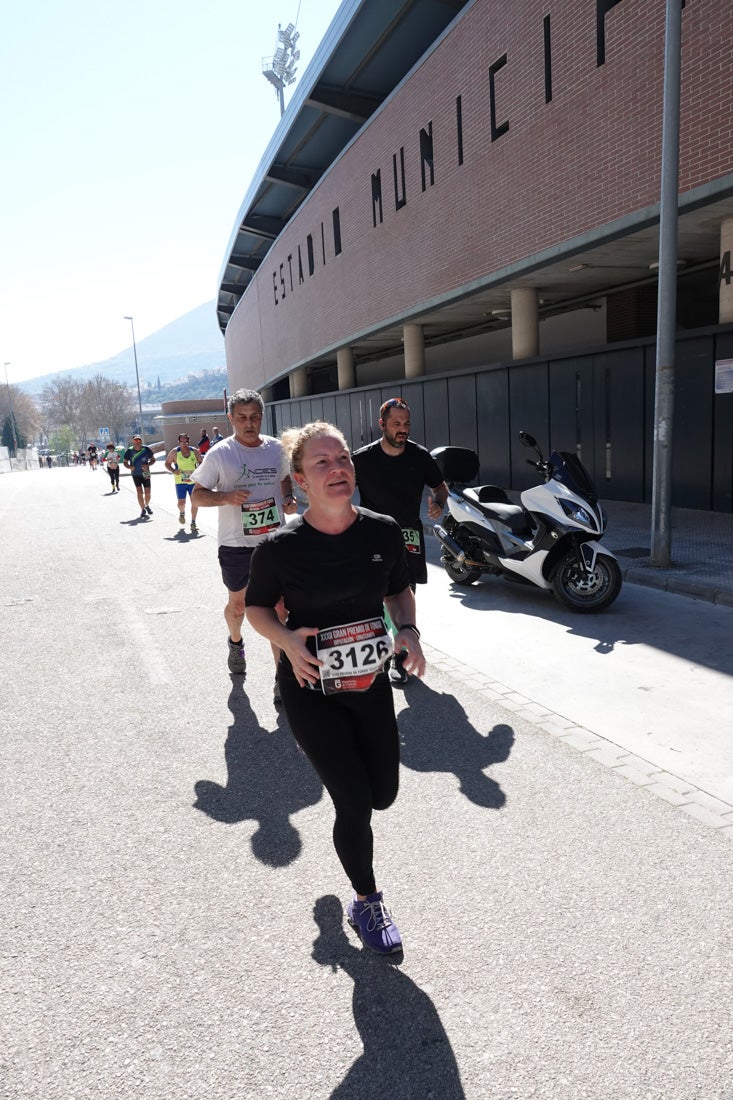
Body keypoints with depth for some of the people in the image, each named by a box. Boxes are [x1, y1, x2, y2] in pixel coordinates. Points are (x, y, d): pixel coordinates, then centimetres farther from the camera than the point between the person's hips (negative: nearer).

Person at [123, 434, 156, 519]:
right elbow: (125, 461, 4)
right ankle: (143, 510, 2)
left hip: (146, 474, 1)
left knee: (147, 493, 4)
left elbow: (153, 459, 3)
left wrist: (148, 465, -16)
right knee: (140, 492, -10)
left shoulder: (146, 449, -8)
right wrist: (129, 467, -17)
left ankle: (147, 506, 33)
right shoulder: (129, 451, -8)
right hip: (136, 474, -1)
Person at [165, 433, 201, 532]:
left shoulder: (194, 451, 1)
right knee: (181, 503, -1)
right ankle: (182, 513, 37)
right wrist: (174, 471, -14)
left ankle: (193, 523, 11)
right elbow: (167, 463, 4)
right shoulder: (174, 452, -4)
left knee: (195, 502, -4)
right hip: (180, 482, -1)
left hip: (193, 481, 1)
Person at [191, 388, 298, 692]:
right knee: (238, 604, 18)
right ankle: (236, 642, 52)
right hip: (236, 545, -1)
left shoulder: (276, 448, 2)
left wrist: (289, 499, 0)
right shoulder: (220, 454, -8)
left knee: (278, 609, -1)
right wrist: (226, 497, -23)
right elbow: (197, 495, -4)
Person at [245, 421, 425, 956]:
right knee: (355, 803, 0)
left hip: (370, 681, 4)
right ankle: (366, 901, 29)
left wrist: (409, 630, -11)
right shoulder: (280, 547, -18)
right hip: (311, 688, -4)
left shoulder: (384, 531, -9)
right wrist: (287, 640, -22)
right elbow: (257, 606, -3)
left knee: (383, 794, 15)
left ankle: (328, 759, 50)